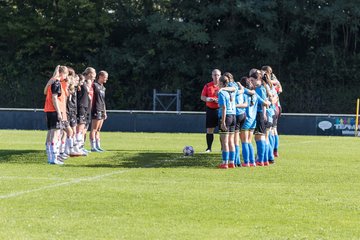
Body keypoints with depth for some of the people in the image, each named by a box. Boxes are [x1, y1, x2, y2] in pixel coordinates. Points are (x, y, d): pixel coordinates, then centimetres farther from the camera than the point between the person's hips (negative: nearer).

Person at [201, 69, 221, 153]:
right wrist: (208, 99, -13)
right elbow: (202, 97, 6)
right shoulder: (207, 86, 6)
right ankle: (209, 148, 11)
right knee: (209, 129, 3)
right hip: (210, 109, 2)